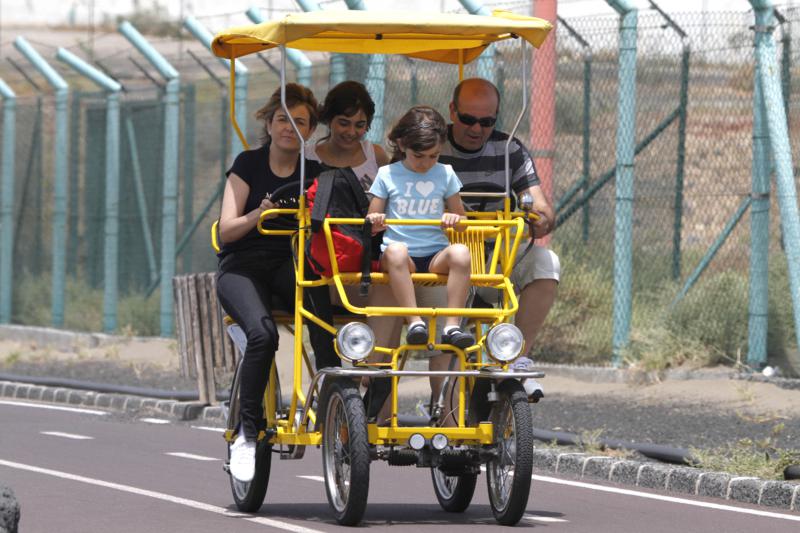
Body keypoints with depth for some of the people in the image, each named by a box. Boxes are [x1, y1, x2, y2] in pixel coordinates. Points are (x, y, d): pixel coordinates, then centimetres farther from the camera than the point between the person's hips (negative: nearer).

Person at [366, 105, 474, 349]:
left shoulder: (445, 174, 13)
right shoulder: (387, 175, 9)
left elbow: (461, 217, 16)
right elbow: (371, 224, 8)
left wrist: (455, 219, -9)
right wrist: (374, 222, -17)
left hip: (436, 256, 2)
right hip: (399, 256, -2)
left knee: (460, 252, -32)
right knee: (396, 250, -38)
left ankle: (452, 325, -32)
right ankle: (415, 322, -42)